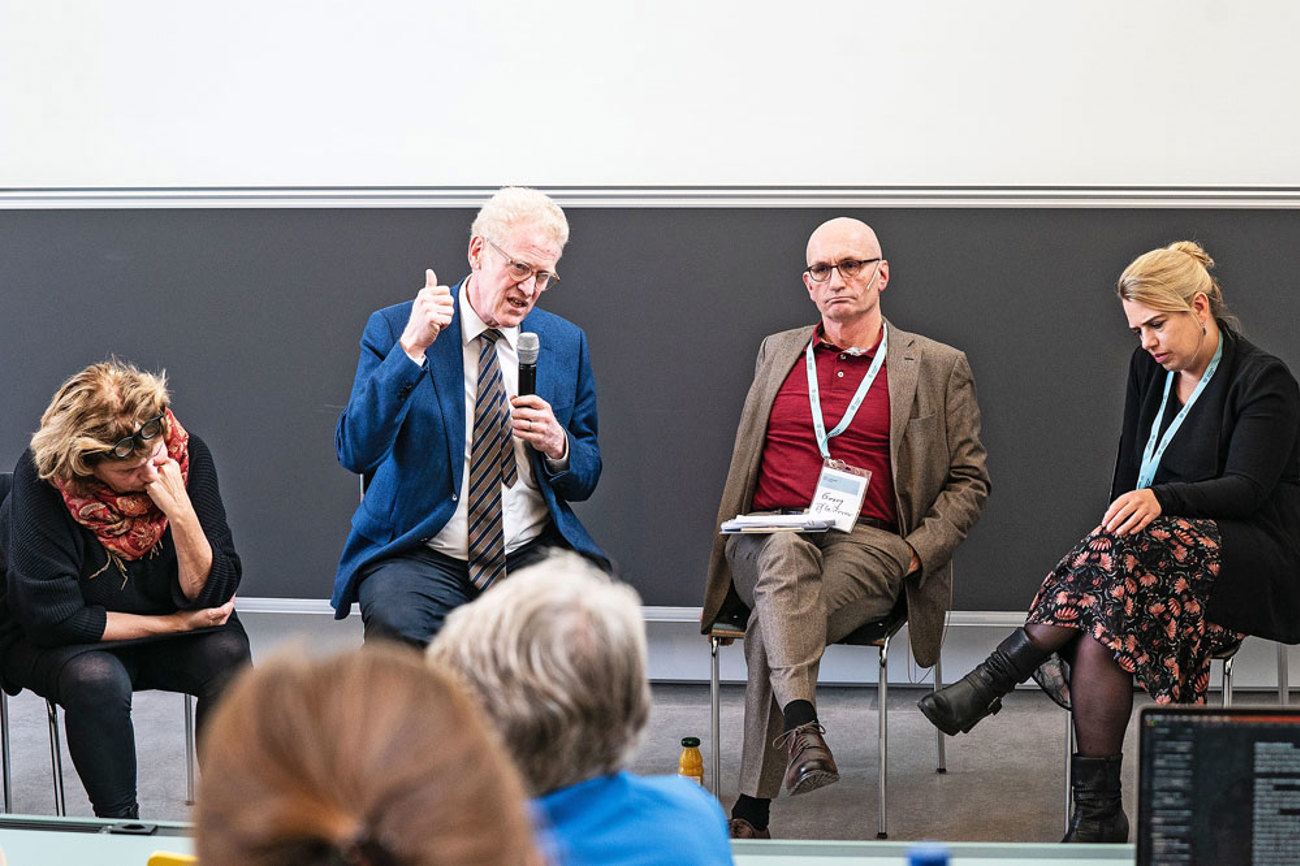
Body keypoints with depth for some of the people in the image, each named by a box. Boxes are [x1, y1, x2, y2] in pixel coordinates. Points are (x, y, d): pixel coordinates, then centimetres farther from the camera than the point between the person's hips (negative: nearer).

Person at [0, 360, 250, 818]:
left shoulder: (187, 454, -16)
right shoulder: (40, 478, -24)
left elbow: (211, 595, -15)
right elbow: (52, 617, -21)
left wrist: (181, 512, -32)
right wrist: (175, 623, -18)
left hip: (168, 634, 3)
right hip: (55, 643, -3)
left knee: (227, 653, -27)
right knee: (96, 678, -35)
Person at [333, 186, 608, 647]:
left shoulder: (566, 343, 12)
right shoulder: (393, 329, 1)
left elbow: (585, 479, 17)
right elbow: (355, 452, -12)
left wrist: (556, 445, -7)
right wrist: (410, 348, -20)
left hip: (533, 556, 3)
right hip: (419, 554, -3)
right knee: (398, 630, -36)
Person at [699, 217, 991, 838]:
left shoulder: (938, 367, 14)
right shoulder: (777, 352, 23)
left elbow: (969, 481, 13)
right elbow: (744, 461, 28)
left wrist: (913, 552, -4)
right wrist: (738, 524, 6)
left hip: (867, 545, -2)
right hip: (766, 540, 2)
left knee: (774, 626, -33)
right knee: (786, 554, -38)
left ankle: (752, 811, -33)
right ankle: (802, 728, -54)